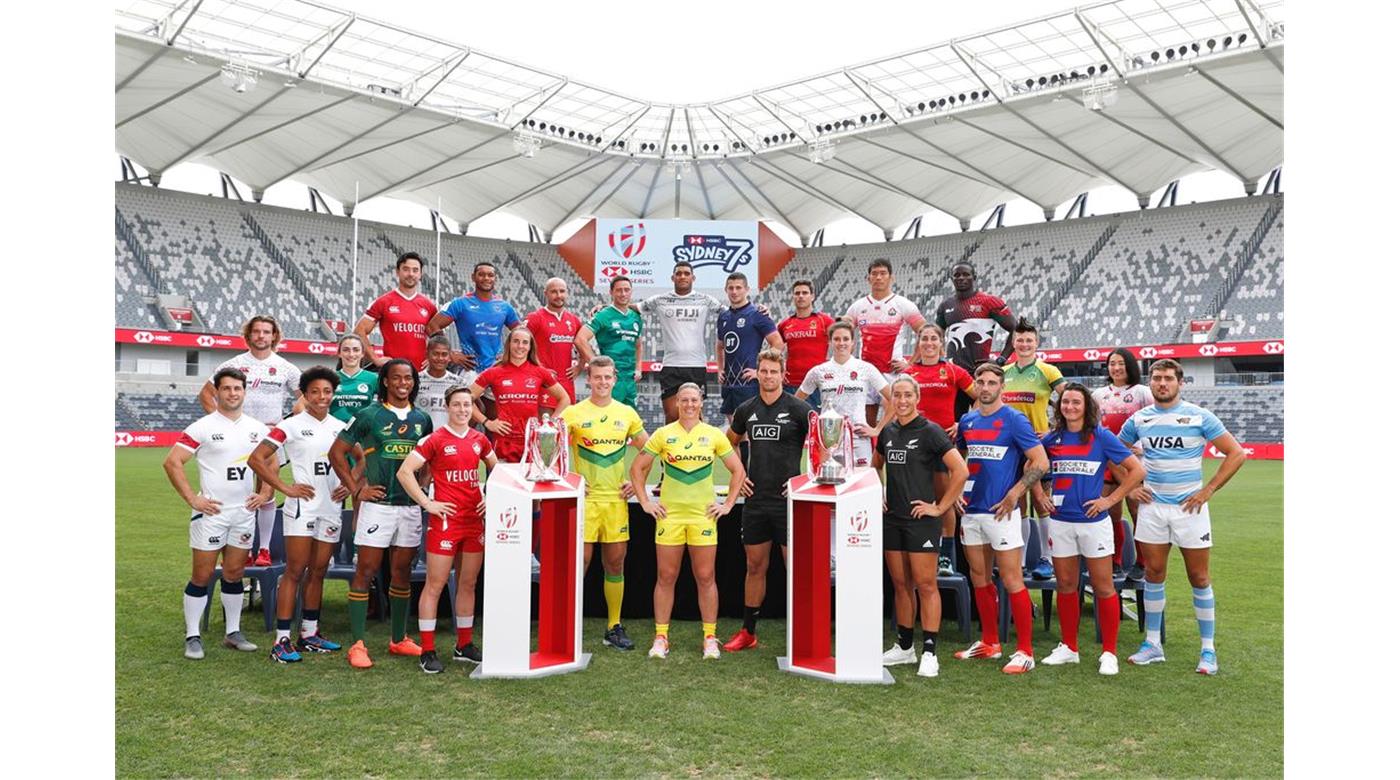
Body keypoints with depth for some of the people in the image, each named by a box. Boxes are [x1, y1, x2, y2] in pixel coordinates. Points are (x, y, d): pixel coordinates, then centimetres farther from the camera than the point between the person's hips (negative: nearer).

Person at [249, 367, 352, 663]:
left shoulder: (341, 427, 10)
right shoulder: (291, 425, -5)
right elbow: (256, 459, -7)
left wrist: (350, 486, 4)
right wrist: (285, 488, -11)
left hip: (331, 507, 5)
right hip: (302, 506, -5)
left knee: (318, 572, 11)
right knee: (296, 571, -6)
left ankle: (309, 633, 20)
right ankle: (282, 640, -3)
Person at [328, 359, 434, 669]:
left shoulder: (422, 419, 8)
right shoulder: (369, 416, -4)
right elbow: (337, 452, -2)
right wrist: (356, 489, -6)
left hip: (411, 506, 4)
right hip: (377, 504, -4)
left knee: (402, 572, 11)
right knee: (365, 571, -3)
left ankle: (398, 639, 22)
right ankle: (357, 644, 2)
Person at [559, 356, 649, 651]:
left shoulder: (627, 413, 7)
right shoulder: (573, 413, -2)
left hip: (616, 499, 3)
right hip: (585, 498, -3)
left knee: (615, 562, 8)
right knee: (580, 561, -2)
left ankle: (615, 627, 19)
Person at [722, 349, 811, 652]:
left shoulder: (798, 409, -6)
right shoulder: (746, 410, 8)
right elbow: (729, 443, 24)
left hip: (788, 500, -4)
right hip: (755, 501, 4)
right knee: (754, 566, 13)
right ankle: (748, 632, 23)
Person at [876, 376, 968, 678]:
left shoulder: (930, 432, -8)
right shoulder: (888, 432, 10)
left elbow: (960, 471, -15)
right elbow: (876, 466, 28)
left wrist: (940, 507, -13)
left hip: (921, 519, -6)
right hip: (892, 518, 6)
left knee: (926, 585, -3)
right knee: (900, 584, 13)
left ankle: (929, 653, 2)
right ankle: (904, 647, 23)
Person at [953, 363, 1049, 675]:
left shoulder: (1014, 420, -8)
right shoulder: (966, 421, 10)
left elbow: (1041, 462, -13)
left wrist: (1014, 493, -16)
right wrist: (958, 491, 9)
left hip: (1000, 511, -7)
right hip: (971, 510, 7)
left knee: (1012, 581, -4)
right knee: (979, 578, 13)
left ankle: (1024, 652, 3)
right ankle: (989, 643, 26)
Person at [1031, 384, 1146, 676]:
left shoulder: (1101, 437, -5)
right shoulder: (1051, 439, 5)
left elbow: (1137, 470, -6)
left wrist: (1111, 499, -9)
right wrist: (1040, 496, 8)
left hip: (1094, 521, -3)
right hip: (1060, 521, 4)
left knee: (1103, 587, 1)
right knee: (1065, 585, 11)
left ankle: (1109, 652, 11)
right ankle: (1068, 647, 22)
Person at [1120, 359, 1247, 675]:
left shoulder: (1199, 417, -4)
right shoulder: (1138, 419, 4)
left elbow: (1236, 453, -4)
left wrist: (1208, 491, -8)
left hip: (1189, 506, -3)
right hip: (1152, 506, 3)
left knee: (1199, 578, 2)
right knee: (1154, 574, 7)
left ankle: (1208, 649, 12)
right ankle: (1153, 644, 16)